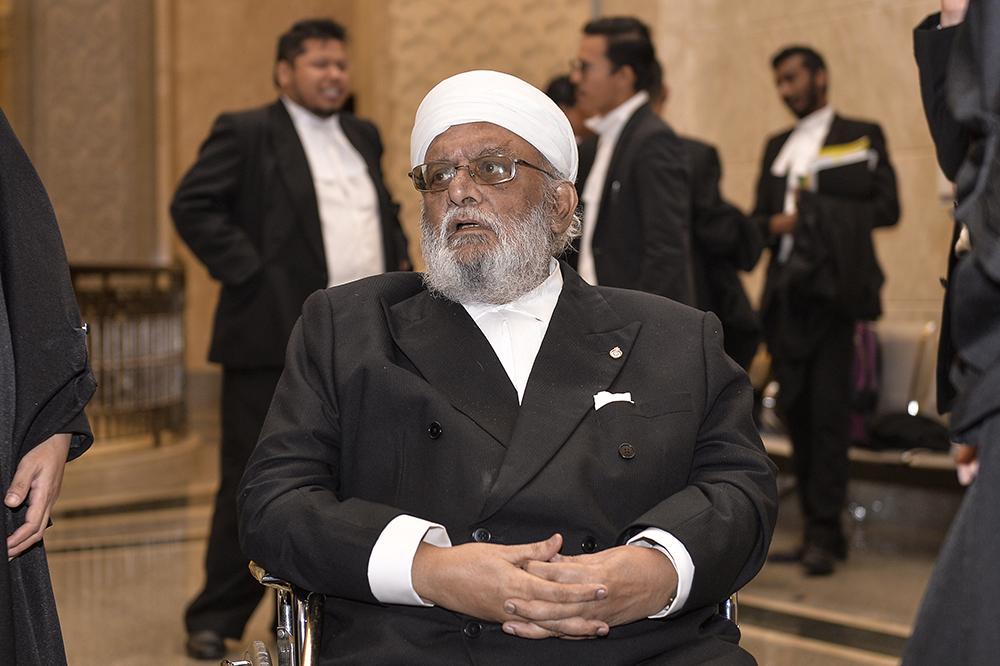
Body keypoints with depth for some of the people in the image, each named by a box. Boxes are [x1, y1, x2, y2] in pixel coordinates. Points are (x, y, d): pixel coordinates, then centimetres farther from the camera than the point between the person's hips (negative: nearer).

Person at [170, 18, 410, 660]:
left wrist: (400, 263, 12)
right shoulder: (246, 132, -2)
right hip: (276, 340, -6)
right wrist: (247, 272, -15)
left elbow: (387, 210, 29)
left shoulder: (364, 136, 18)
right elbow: (192, 205, -10)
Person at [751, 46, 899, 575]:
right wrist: (774, 224, -3)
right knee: (796, 411, 4)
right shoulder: (777, 146, 21)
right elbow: (758, 217, 20)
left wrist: (820, 210, -10)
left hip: (831, 291, -5)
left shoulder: (860, 136, 6)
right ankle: (816, 527, 11)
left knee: (827, 410, -9)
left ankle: (825, 532, -6)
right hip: (785, 292, 5)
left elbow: (886, 208, -2)